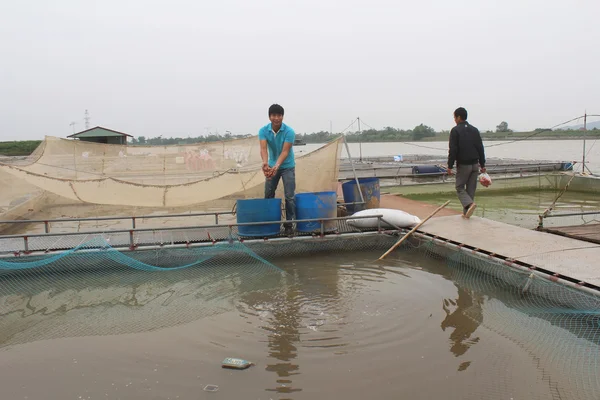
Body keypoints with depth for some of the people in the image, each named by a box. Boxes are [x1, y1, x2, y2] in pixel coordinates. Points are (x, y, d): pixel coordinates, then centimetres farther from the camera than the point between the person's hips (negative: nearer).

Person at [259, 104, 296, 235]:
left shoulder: (289, 131, -22)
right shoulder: (263, 131, -14)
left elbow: (285, 151, -29)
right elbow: (263, 148, -27)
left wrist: (277, 165, -45)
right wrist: (265, 162, -48)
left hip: (287, 167, -3)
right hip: (272, 165, 3)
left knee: (289, 196, -6)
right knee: (268, 195, 6)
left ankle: (289, 224, 2)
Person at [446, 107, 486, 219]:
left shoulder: (455, 130, -8)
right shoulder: (474, 130, 10)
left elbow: (452, 150, -12)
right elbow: (480, 148, 11)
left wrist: (450, 166, -8)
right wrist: (482, 164, 15)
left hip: (463, 165, -5)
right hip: (475, 164, 5)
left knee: (459, 187, 5)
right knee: (471, 189, 10)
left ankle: (470, 204, -20)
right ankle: (466, 212, 13)